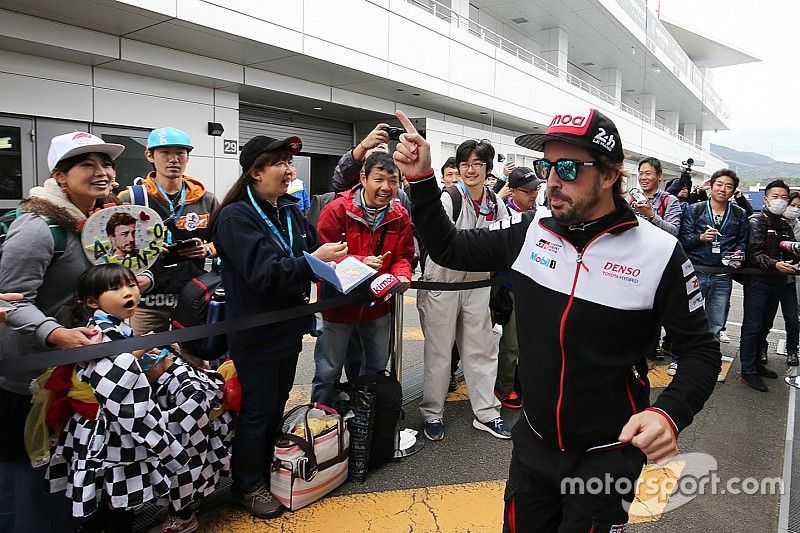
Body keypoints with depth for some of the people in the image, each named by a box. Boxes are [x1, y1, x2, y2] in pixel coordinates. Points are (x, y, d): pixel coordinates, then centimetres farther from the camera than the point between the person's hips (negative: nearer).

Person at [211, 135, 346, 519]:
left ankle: (269, 473, 38)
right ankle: (248, 486, 26)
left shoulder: (291, 211, 7)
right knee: (257, 410, 6)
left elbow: (312, 251, 10)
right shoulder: (236, 216, -16)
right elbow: (262, 272, -27)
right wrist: (313, 261, -31)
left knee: (278, 405, 19)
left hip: (289, 327, 7)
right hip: (256, 333, -7)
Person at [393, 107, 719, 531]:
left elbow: (700, 350, -8)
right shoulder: (528, 232, -6)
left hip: (607, 456, -3)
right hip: (533, 444, 4)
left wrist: (669, 414, -26)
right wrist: (421, 179, -8)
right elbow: (449, 249, 4)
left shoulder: (658, 252, -16)